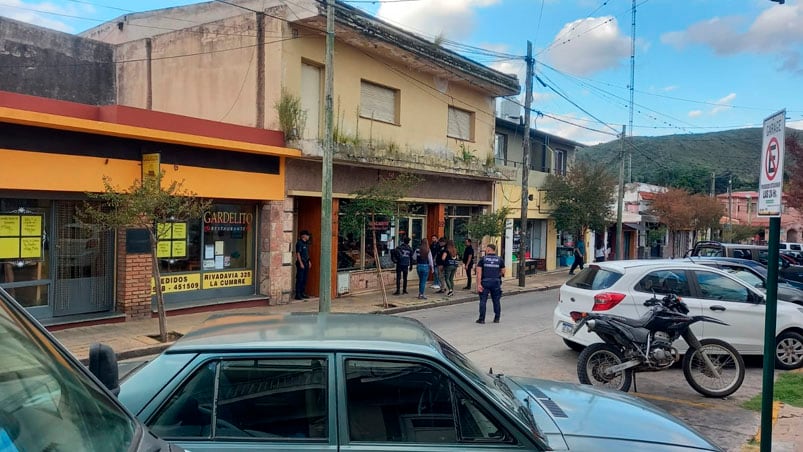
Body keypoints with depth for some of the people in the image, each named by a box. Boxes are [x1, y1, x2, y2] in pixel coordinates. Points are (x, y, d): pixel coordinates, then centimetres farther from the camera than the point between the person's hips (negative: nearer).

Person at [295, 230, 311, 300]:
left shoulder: (306, 243, 15)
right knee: (299, 279, -6)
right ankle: (298, 294, -4)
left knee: (304, 279, 11)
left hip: (306, 262, 9)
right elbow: (298, 253, -16)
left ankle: (302, 293, 18)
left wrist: (309, 261, 18)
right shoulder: (299, 243, -13)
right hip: (301, 263, -9)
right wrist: (301, 263, -20)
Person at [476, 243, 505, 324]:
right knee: (496, 301, 11)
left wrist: (478, 284, -7)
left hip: (485, 282, -2)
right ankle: (497, 318, 15)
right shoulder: (500, 259, 5)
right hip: (496, 282, 2)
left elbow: (479, 272, -7)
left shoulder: (483, 259, 0)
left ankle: (481, 319, 4)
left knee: (483, 301, 3)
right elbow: (503, 272, 6)